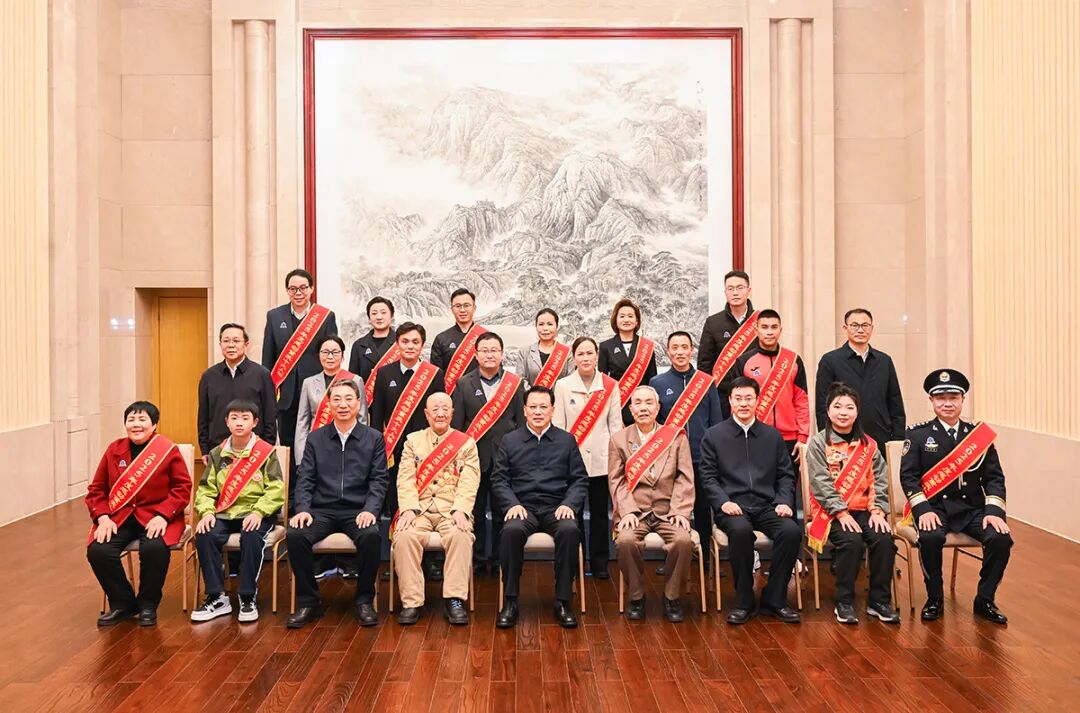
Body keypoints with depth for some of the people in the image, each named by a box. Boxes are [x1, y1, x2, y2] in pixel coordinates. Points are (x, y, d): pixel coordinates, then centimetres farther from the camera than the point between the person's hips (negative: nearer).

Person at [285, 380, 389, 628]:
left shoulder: (374, 438, 8)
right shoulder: (315, 438, 13)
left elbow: (378, 480, 2)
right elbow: (305, 479, 8)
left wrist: (370, 509, -14)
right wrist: (303, 509, -9)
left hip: (357, 511, -2)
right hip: (322, 510, 2)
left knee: (370, 536, -34)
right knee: (295, 535, -28)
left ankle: (364, 600, -11)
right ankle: (308, 601, -9)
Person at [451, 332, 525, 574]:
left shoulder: (516, 383, 3)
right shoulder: (463, 384, 4)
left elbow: (522, 422, 2)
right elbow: (456, 424, 3)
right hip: (474, 457, 0)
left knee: (503, 513, 7)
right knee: (475, 512, 9)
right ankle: (476, 560, 21)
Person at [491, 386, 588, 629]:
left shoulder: (567, 440, 14)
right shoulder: (509, 441, 13)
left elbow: (579, 479, 11)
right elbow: (498, 480, 9)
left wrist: (569, 504, -7)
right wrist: (512, 504, -8)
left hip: (557, 508, 0)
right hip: (523, 507, 0)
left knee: (569, 530, -33)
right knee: (511, 531, -34)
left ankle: (563, 601, -19)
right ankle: (510, 601, -20)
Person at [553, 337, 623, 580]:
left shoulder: (610, 386, 3)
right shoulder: (563, 386, 3)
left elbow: (615, 423, 5)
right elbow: (558, 424, 3)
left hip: (601, 459, 0)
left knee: (600, 512, 6)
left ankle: (599, 563, 17)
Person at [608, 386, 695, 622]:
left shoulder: (676, 436, 9)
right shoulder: (619, 440, 9)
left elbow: (685, 478, 3)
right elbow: (616, 480, 2)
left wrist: (680, 510, -10)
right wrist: (627, 511, -12)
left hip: (668, 511, 0)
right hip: (635, 512, 0)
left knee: (683, 540, -29)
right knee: (626, 540, -31)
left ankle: (672, 597, -5)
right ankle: (637, 597, -6)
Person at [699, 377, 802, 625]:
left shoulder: (772, 435, 17)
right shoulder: (714, 435, 9)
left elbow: (786, 475, 15)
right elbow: (708, 477, 4)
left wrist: (785, 502, -3)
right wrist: (723, 502, -12)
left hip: (767, 507, 3)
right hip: (733, 507, -2)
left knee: (792, 530, -27)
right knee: (741, 530, -36)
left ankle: (774, 599, -8)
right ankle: (744, 602, -16)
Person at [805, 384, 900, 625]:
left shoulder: (868, 445, 11)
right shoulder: (818, 443, -1)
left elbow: (879, 481, 5)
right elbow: (821, 483, -10)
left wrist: (878, 510, -10)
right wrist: (841, 513, -18)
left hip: (863, 509, 4)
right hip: (830, 511, -4)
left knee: (884, 538, -23)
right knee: (851, 541, -29)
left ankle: (879, 601, -5)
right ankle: (844, 603, -12)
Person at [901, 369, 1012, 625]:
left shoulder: (980, 434, 10)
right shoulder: (917, 435, 3)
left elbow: (994, 477, 6)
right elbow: (908, 476, -3)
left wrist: (994, 511, -10)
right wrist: (923, 510, -17)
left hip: (972, 508, 3)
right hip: (935, 507, -2)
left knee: (1001, 539, -24)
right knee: (930, 538, -32)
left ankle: (985, 599, 0)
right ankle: (935, 599, -7)